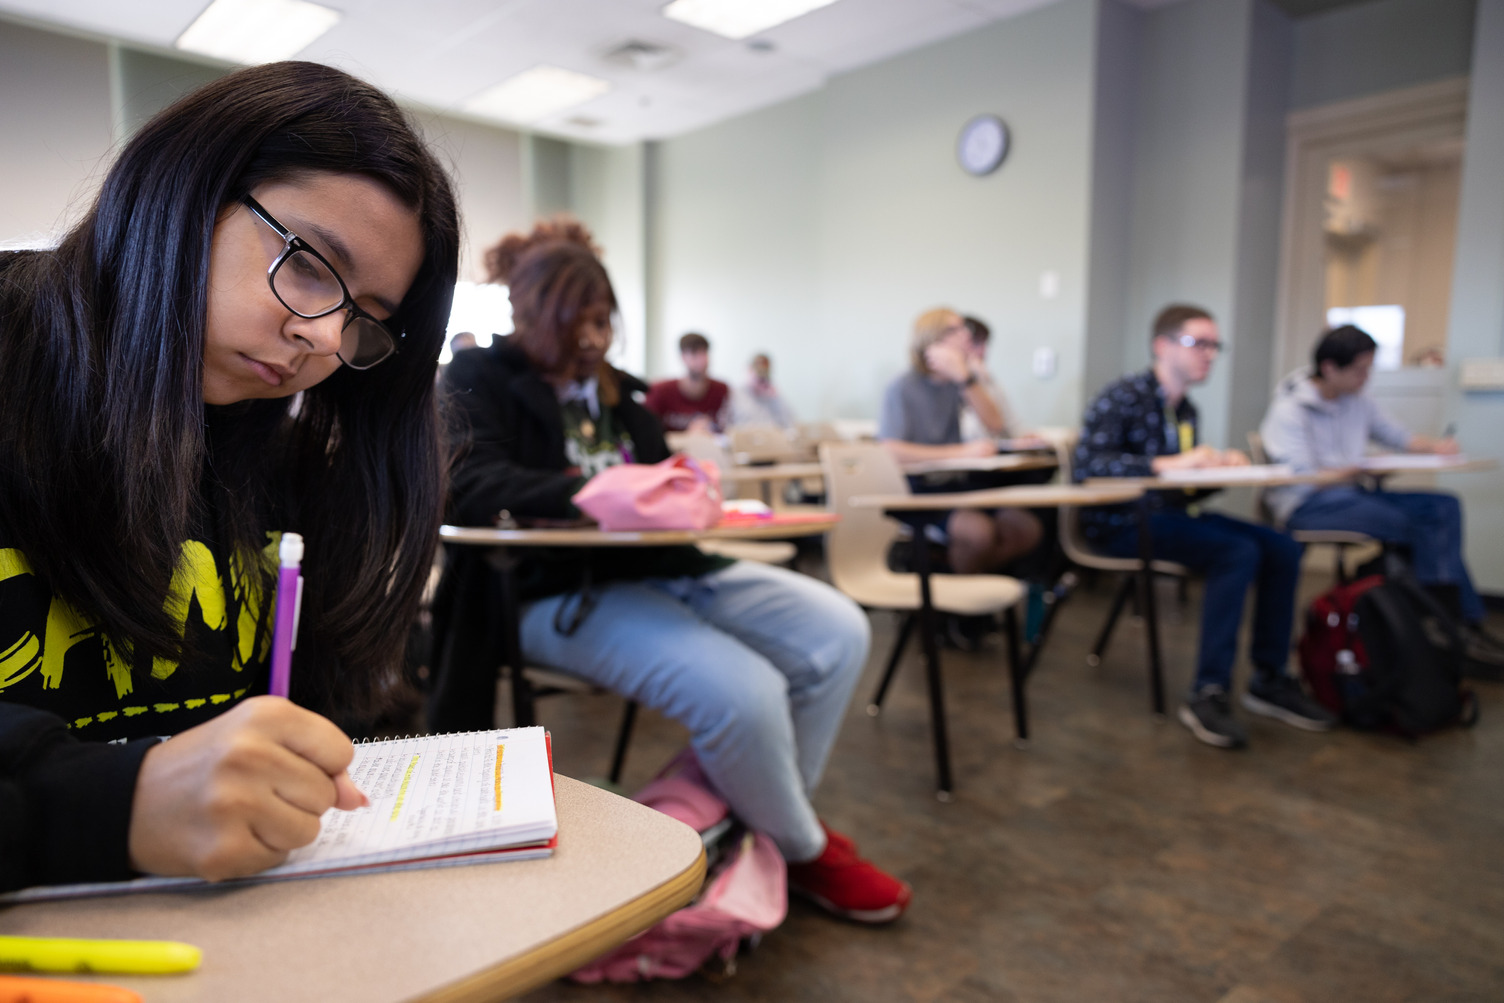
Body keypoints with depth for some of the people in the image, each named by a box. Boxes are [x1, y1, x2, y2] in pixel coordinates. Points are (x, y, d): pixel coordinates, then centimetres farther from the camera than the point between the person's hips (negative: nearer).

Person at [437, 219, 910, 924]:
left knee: (837, 631, -11)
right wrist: (591, 492, -31)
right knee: (743, 692, -30)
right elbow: (472, 486, -17)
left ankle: (766, 811, 9)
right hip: (561, 593, -7)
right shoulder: (479, 381, 2)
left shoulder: (608, 386, 22)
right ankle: (802, 851, 3)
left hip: (661, 567, 7)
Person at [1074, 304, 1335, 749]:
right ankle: (1208, 694, -21)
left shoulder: (1185, 409, 15)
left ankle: (1270, 679, 6)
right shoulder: (1122, 397, -11)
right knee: (1239, 553, -25)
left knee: (1282, 549, -3)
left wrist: (1219, 465, -1)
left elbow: (1186, 482, 20)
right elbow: (1086, 463, -26)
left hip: (1169, 513, 9)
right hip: (1121, 523, -9)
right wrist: (1169, 463, -30)